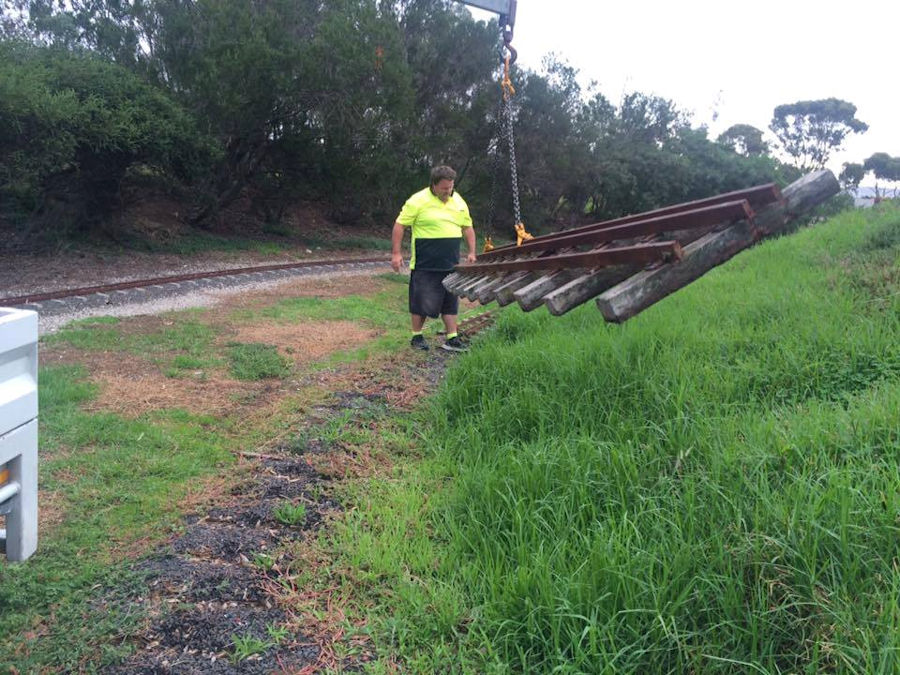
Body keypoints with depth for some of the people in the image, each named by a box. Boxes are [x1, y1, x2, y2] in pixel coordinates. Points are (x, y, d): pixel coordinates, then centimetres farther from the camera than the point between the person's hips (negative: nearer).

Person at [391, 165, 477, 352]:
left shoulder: (458, 202, 10)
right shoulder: (418, 201, -9)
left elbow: (467, 228, 20)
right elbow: (399, 225, -7)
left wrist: (472, 252, 11)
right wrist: (396, 253, -12)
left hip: (451, 264, 5)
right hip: (425, 265, -5)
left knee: (450, 302, 8)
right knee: (421, 301, 1)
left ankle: (452, 338, 15)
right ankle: (417, 337, 17)